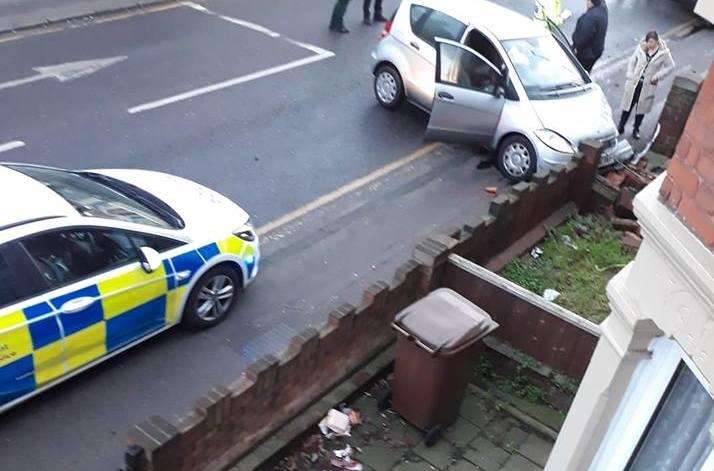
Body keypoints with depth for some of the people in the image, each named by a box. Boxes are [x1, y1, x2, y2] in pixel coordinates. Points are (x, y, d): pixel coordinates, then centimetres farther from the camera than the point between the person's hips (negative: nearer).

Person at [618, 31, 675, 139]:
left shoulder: (663, 53, -11)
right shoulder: (641, 48, -7)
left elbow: (670, 66, -1)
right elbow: (632, 61, 4)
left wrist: (658, 75, -12)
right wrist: (630, 76, -4)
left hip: (648, 85, -1)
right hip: (634, 82, 1)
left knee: (642, 107, 11)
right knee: (628, 104, 10)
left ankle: (636, 129, 28)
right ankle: (621, 126, 28)